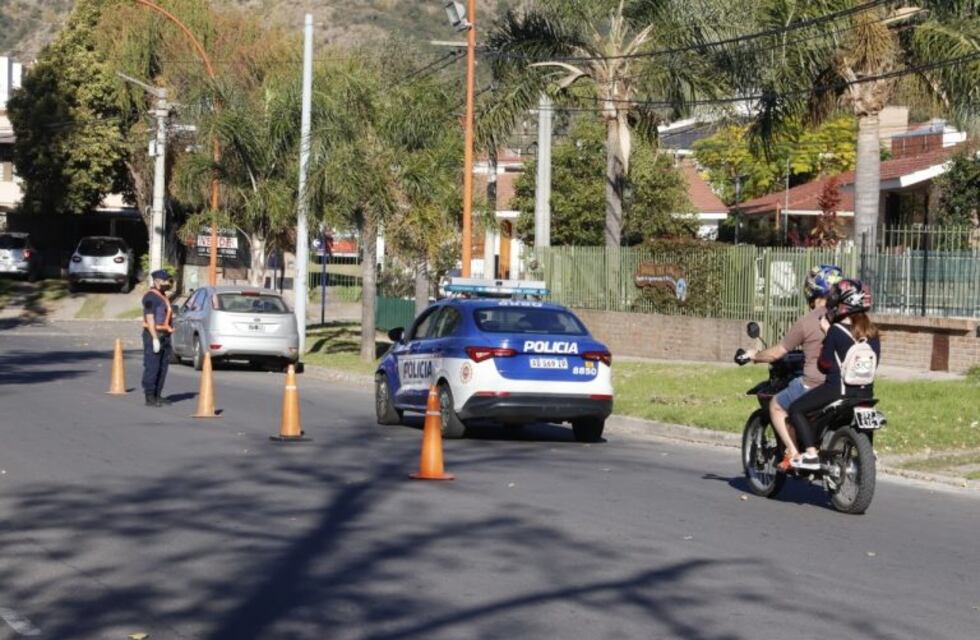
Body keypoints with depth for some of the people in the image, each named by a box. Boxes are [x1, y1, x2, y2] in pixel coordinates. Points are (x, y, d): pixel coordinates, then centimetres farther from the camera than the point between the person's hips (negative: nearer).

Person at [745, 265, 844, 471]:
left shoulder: (807, 322, -9)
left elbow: (777, 353, -2)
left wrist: (755, 355, 18)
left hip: (814, 385, -6)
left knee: (776, 406, 15)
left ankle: (792, 451, 1)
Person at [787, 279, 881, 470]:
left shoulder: (836, 331, -11)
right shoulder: (872, 332, 7)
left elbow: (826, 364, -8)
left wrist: (827, 334, -1)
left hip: (839, 388, -7)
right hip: (866, 392, 7)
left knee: (796, 409, 1)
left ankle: (810, 454, -12)